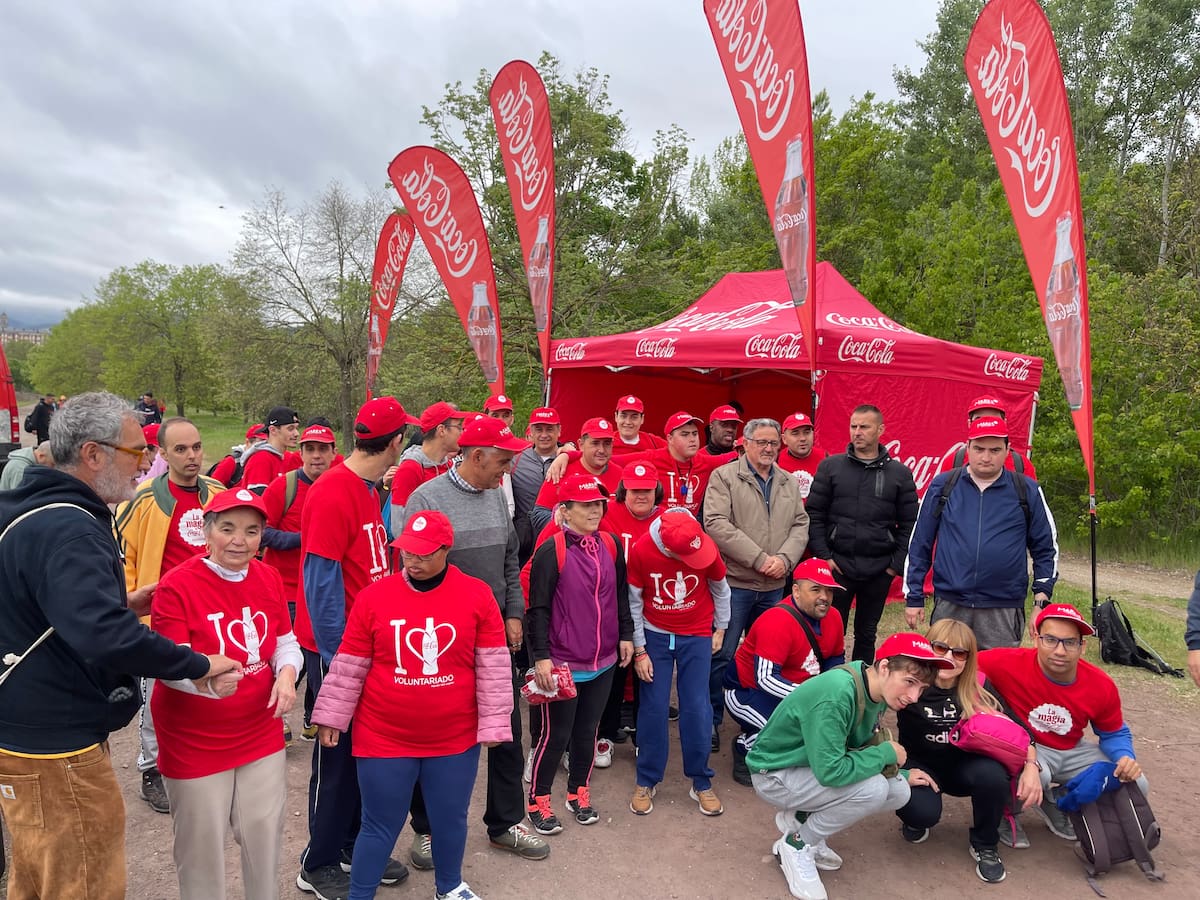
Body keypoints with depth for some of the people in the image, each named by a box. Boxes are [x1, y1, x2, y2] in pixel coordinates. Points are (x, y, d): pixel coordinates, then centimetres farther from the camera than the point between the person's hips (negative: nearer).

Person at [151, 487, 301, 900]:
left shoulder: (269, 578, -1)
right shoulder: (176, 586, -17)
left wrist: (287, 672, -14)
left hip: (263, 735, 5)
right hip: (195, 742, -4)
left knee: (264, 838, 17)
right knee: (203, 846, 13)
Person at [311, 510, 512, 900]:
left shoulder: (478, 595, -9)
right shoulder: (373, 596, -8)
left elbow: (493, 666, -5)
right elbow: (348, 666, 0)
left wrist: (493, 723, -4)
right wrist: (331, 716, 3)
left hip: (456, 739, 1)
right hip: (384, 739, -1)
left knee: (451, 821, 19)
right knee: (380, 826, 13)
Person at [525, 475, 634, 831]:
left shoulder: (610, 546, 3)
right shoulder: (551, 551, -15)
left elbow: (621, 595, 14)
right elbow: (538, 608, -14)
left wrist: (626, 635, 12)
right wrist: (541, 656, -16)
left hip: (603, 661, 5)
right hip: (562, 662, -5)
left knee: (587, 730, 17)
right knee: (556, 733, 6)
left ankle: (579, 792, 36)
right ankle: (538, 801, 24)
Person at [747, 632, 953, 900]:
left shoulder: (876, 688, -6)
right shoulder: (836, 695, -34)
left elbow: (858, 747, 8)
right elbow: (829, 772, -34)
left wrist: (901, 773, -5)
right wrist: (886, 753, -22)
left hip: (815, 765, 8)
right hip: (775, 774, -8)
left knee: (899, 792, -3)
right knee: (873, 788, -25)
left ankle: (800, 817, 9)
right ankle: (796, 845, -4)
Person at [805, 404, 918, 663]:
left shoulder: (899, 473, 3)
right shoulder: (830, 466, 1)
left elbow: (909, 523, 3)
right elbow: (814, 515, 0)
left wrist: (897, 563, -3)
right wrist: (823, 555, -7)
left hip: (880, 570, 1)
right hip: (837, 565, -1)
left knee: (866, 634, 14)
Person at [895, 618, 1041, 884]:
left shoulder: (979, 688, -12)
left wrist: (1030, 765, -21)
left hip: (964, 766, 3)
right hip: (920, 767, -2)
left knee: (993, 774, -30)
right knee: (924, 813, -31)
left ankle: (984, 845, 0)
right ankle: (914, 819, 11)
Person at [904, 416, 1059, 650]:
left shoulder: (1027, 491, 3)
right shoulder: (943, 486, 2)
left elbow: (1046, 548, 10)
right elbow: (919, 544, 5)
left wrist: (1042, 599, 2)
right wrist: (914, 597, 3)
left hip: (1004, 612, 0)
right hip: (948, 606, 1)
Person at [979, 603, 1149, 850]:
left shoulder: (1102, 686, -12)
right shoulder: (1009, 663, -27)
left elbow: (1114, 734, 6)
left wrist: (1125, 757, -17)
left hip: (1072, 752, 6)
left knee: (1136, 785, -6)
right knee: (1035, 775, -38)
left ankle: (1056, 803, 16)